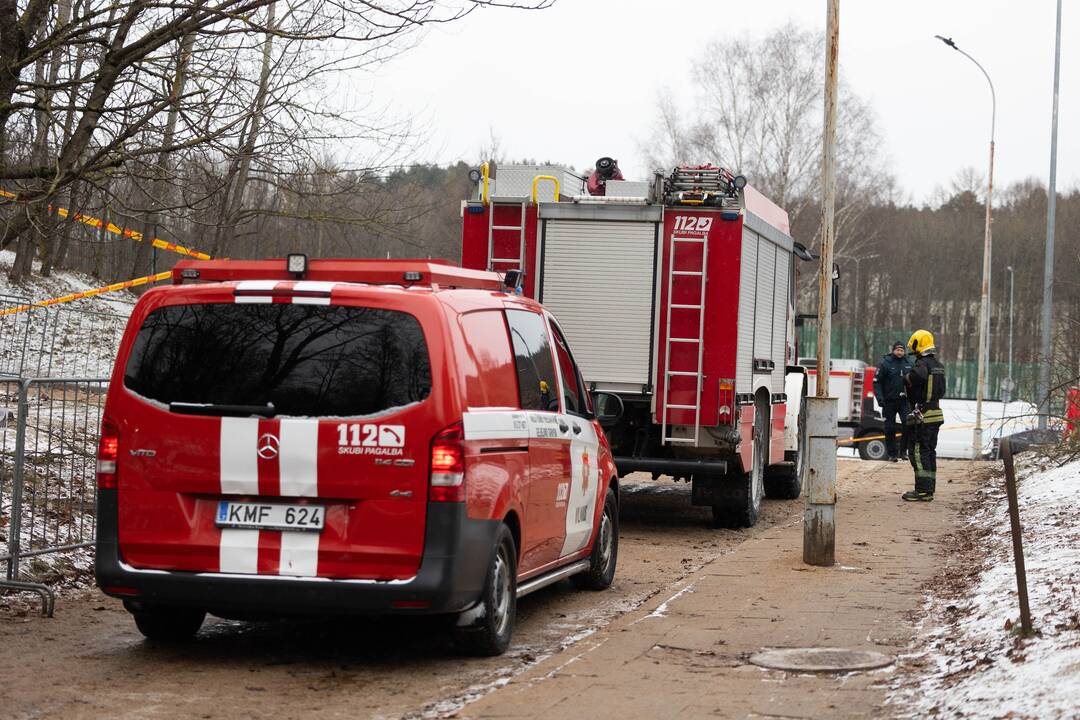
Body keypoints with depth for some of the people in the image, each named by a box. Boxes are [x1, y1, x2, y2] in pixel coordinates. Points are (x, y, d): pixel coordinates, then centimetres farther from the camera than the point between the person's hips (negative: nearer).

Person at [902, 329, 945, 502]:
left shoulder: (922, 364, -15)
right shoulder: (938, 365, 15)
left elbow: (918, 375, -40)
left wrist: (907, 379, -19)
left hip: (922, 415, -9)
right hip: (936, 413, 9)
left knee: (918, 452, -6)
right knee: (930, 452, 14)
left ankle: (923, 490, -9)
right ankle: (929, 489, 17)